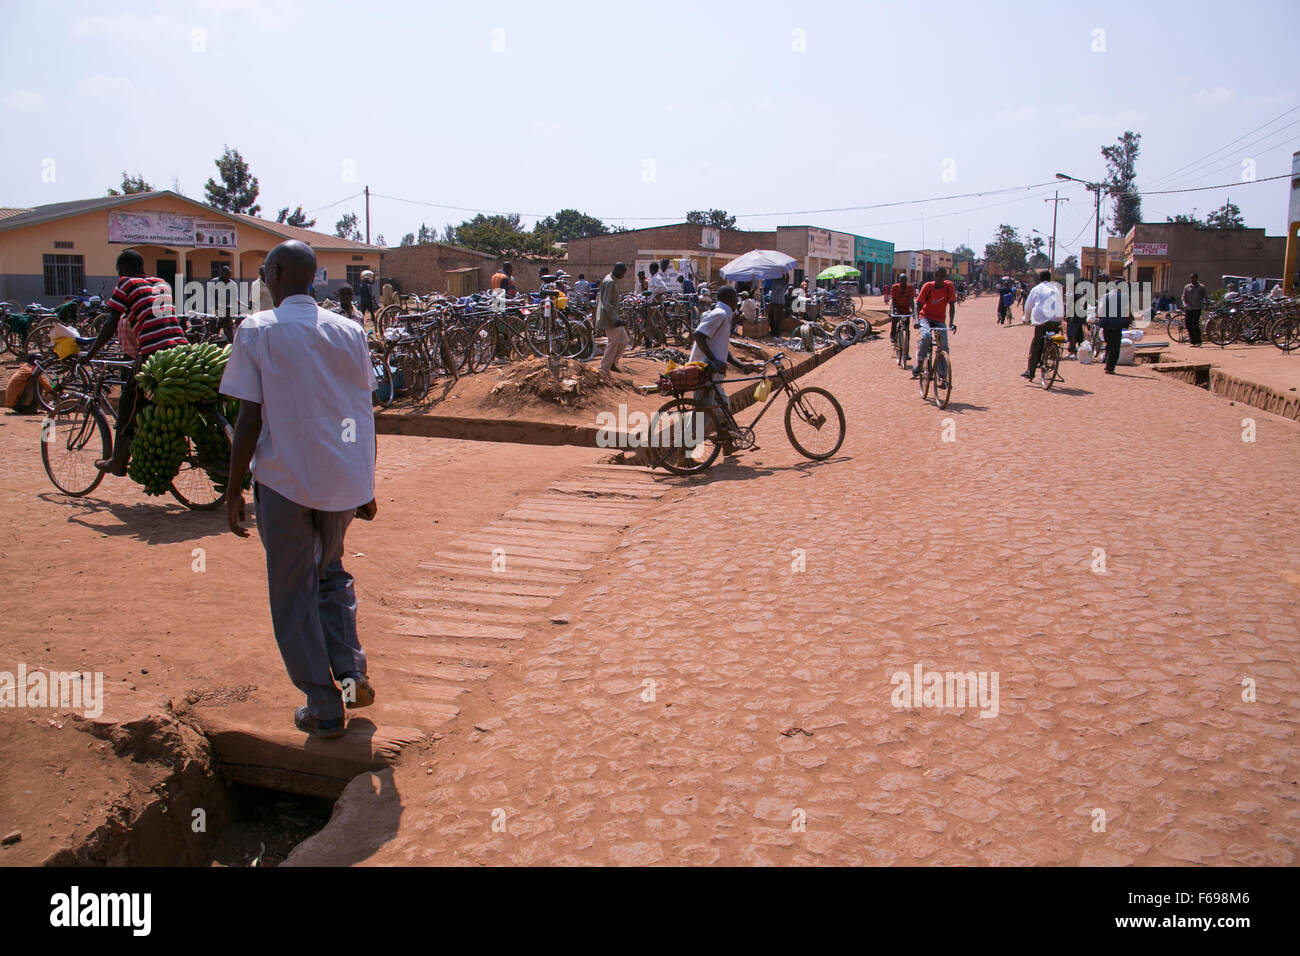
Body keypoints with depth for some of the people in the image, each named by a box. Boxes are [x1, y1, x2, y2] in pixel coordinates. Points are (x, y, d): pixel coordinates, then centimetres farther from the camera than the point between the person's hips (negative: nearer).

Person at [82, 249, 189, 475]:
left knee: (129, 404, 10)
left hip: (153, 353, -5)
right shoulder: (161, 283, 24)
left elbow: (111, 325, 2)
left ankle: (118, 462, 17)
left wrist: (90, 354, 10)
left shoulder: (126, 284, 7)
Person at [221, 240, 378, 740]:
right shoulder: (349, 331, 5)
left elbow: (250, 419, -10)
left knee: (294, 596, 9)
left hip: (285, 482, -4)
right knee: (330, 573, 25)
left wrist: (233, 492, -1)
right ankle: (351, 673, 14)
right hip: (345, 480, 4)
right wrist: (367, 485, 17)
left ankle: (324, 708, 14)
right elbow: (366, 413, 8)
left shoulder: (258, 330, -6)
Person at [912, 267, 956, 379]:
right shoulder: (928, 286, -13)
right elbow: (919, 304, -15)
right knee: (926, 336, -33)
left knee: (944, 348, -9)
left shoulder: (949, 286, -10)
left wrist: (951, 323, -20)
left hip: (939, 320, 2)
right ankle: (919, 363, -18)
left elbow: (951, 305, -8)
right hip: (926, 318, -2)